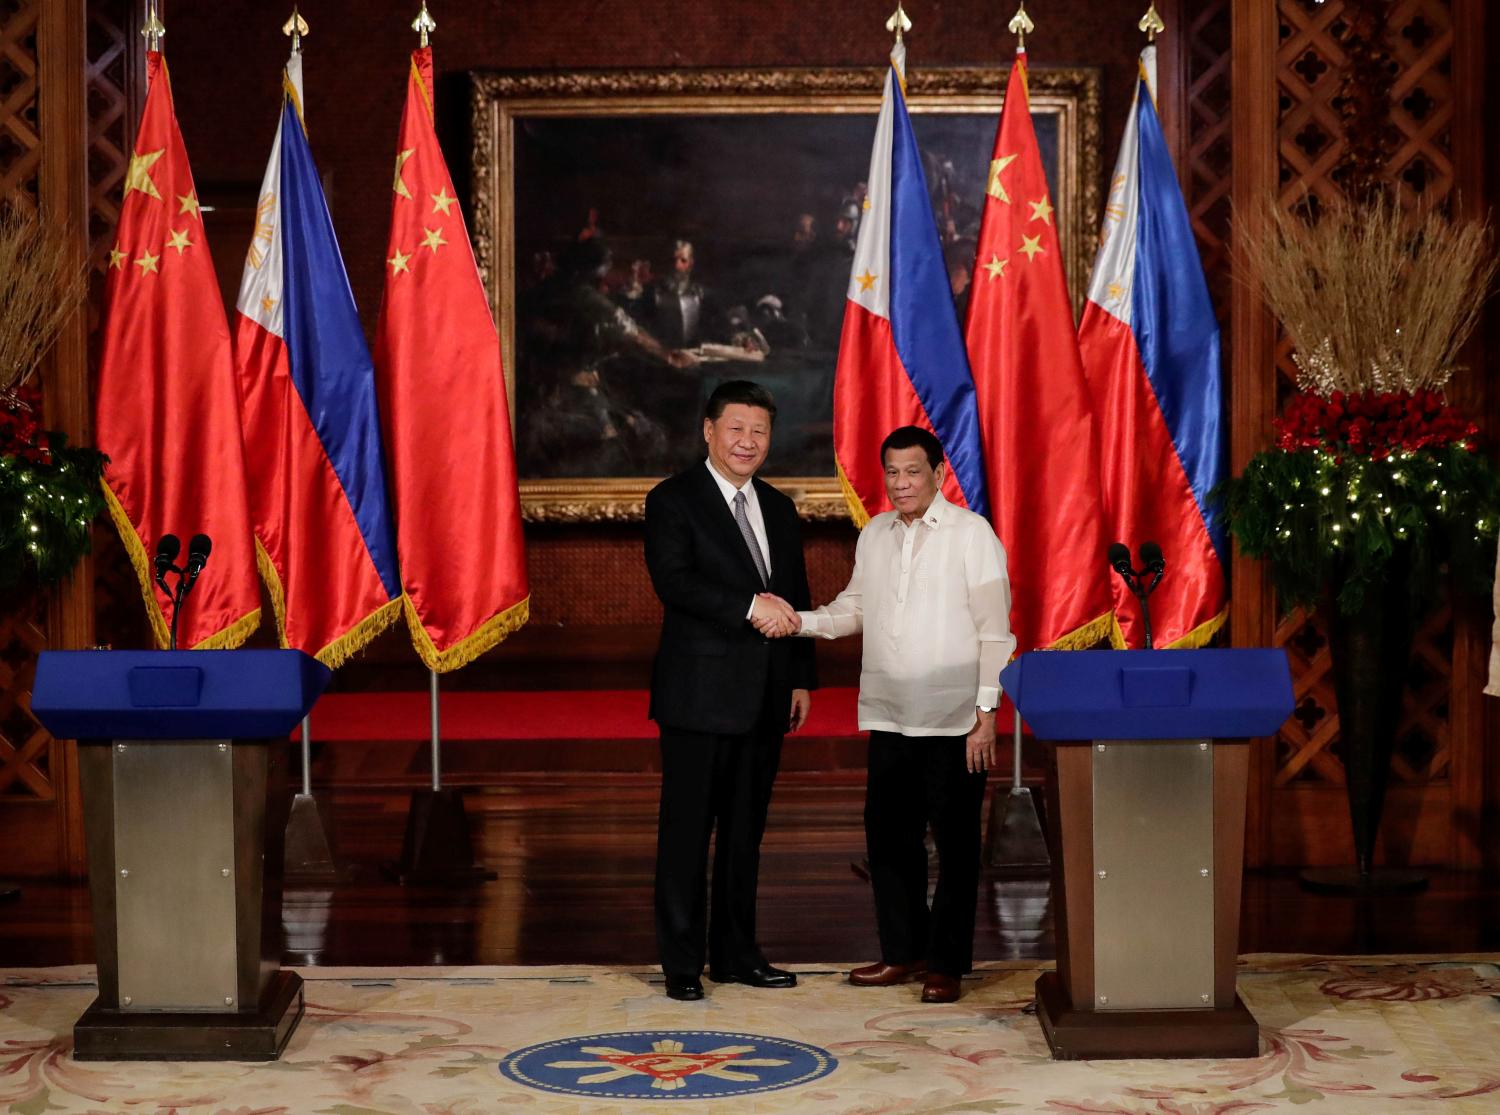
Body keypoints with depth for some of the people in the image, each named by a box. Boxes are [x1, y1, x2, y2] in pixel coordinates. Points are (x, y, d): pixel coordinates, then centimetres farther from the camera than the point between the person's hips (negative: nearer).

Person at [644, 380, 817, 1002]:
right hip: (699, 696, -6)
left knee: (746, 830, 12)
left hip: (764, 698, 6)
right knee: (687, 830, -1)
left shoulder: (779, 509, 15)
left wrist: (801, 679, 12)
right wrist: (751, 606, -25)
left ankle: (735, 952, 21)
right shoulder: (673, 501, -4)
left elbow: (797, 601, 19)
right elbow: (674, 581, -19)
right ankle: (681, 963, 5)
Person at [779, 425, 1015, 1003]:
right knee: (889, 835, 10)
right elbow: (856, 607, 19)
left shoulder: (972, 534, -6)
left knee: (955, 842, 2)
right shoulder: (874, 534, 10)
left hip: (954, 718, -5)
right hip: (890, 716, 5)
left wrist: (986, 712, -13)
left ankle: (947, 962, 12)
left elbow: (994, 630, -8)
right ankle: (902, 950, 23)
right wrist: (801, 621, -1)